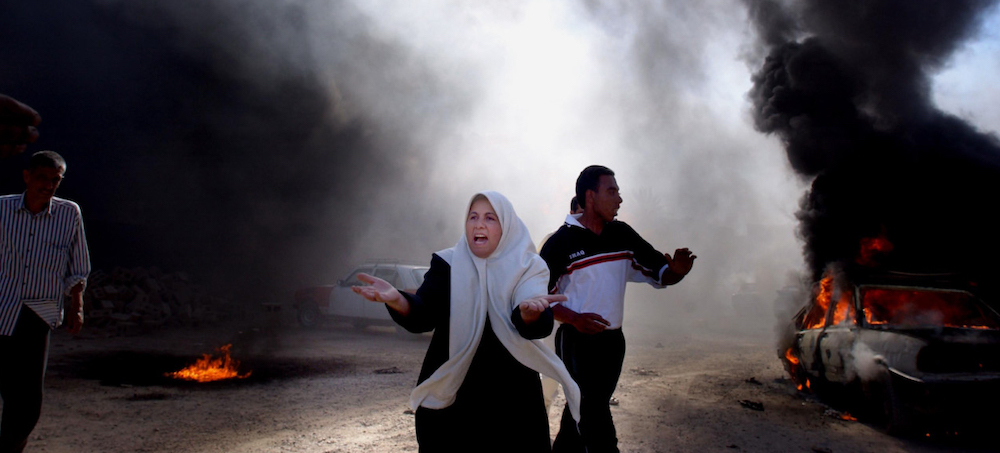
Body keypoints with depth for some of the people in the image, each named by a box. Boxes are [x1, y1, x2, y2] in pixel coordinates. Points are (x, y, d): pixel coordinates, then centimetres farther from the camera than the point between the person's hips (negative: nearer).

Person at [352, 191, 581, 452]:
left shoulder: (527, 267, -4)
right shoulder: (446, 264, -1)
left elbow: (540, 328, -22)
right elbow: (422, 318, -16)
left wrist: (530, 313, -46)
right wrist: (397, 300, -38)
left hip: (512, 399, 0)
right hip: (448, 397, 1)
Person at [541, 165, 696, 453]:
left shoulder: (622, 235, 5)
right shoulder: (561, 242, -9)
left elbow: (659, 273, 9)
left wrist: (676, 271, -14)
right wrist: (574, 319, -24)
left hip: (613, 341, 5)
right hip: (577, 342, -5)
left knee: (583, 414, 16)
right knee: (596, 427, -7)